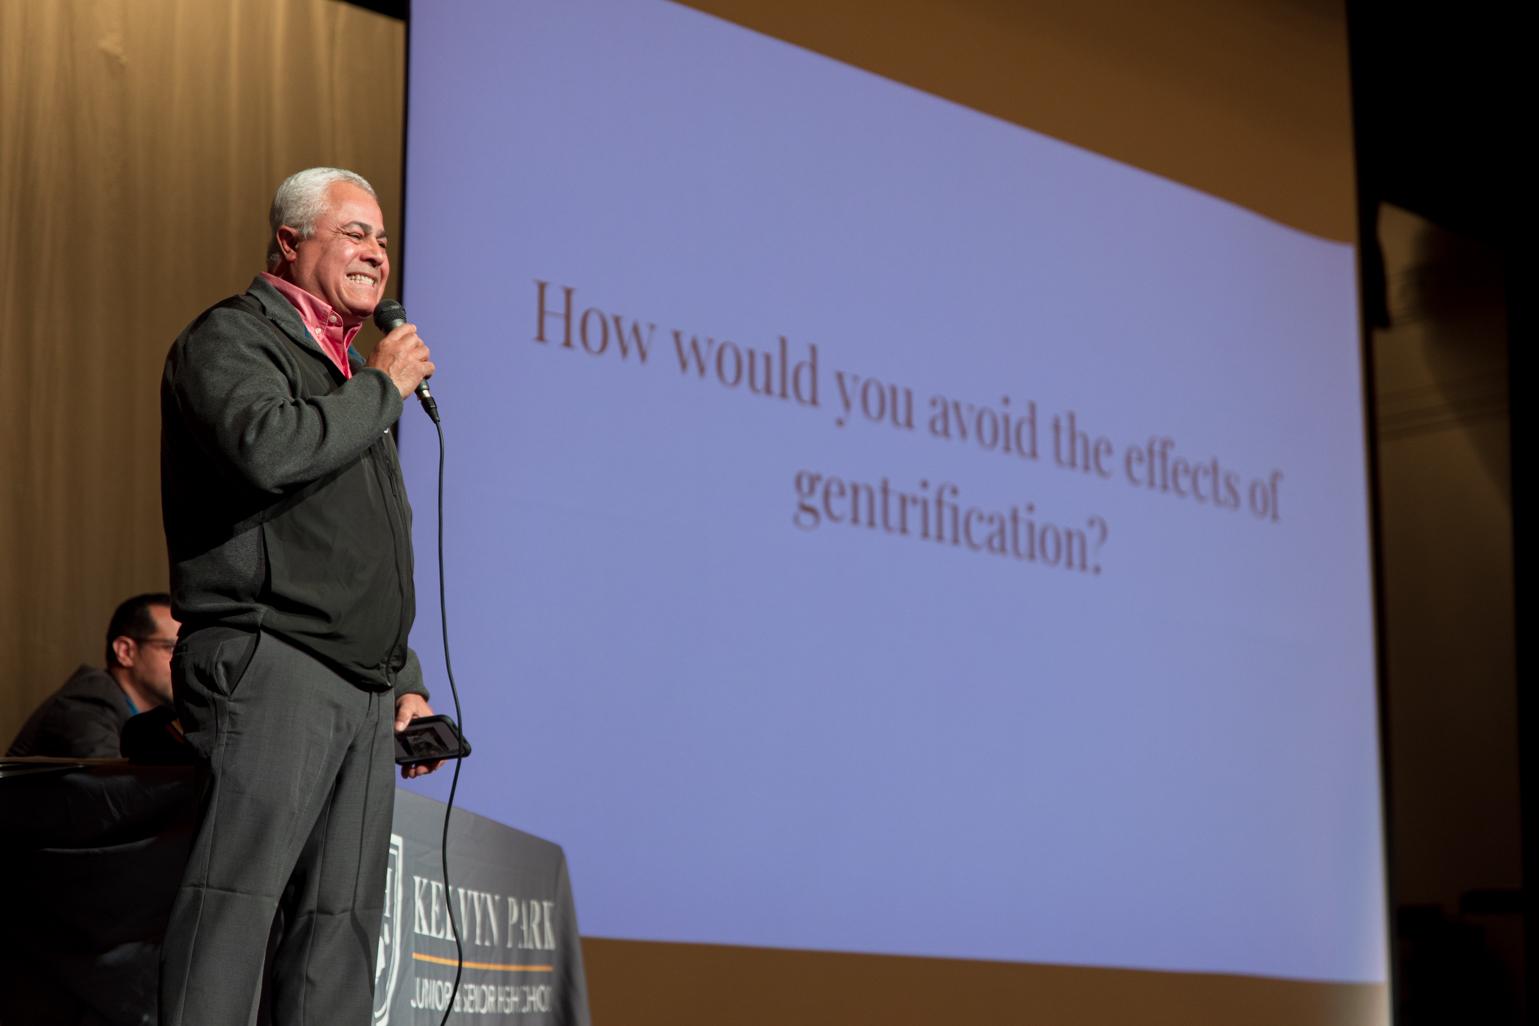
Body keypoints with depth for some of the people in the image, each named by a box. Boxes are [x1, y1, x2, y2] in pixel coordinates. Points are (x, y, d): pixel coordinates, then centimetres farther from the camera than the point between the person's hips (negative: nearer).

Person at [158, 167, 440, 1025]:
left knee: (342, 928, 5)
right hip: (266, 668, -9)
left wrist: (406, 679, 20)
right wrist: (382, 389, -8)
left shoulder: (351, 374, 26)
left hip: (364, 692, 9)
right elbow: (266, 448, -23)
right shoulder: (231, 338, 0)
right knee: (230, 906, -14)